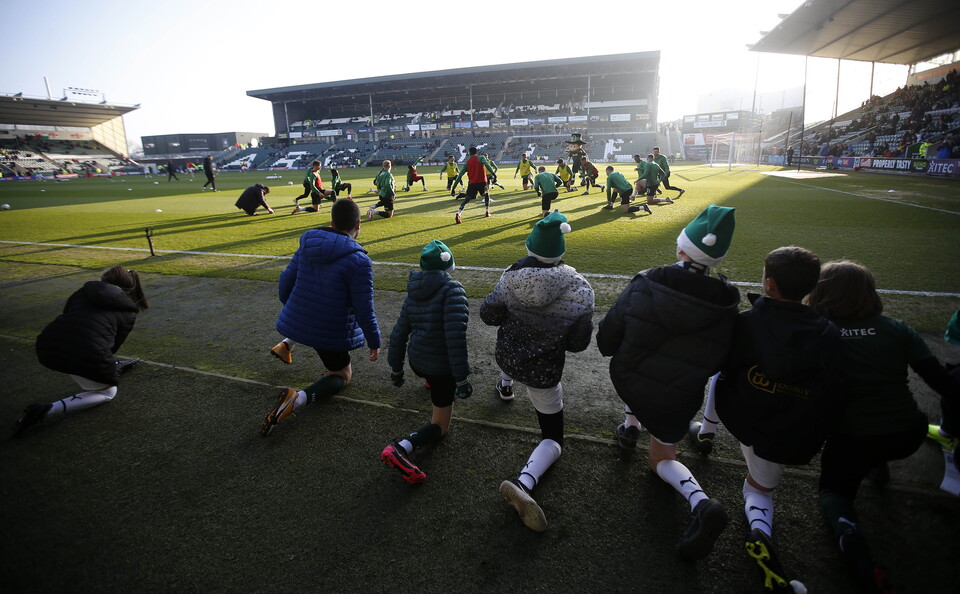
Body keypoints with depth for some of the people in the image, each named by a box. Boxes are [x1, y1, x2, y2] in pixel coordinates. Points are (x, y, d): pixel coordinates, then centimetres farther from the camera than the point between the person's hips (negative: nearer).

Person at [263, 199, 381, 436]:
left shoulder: (307, 245, -3)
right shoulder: (359, 261, -22)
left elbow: (285, 282, 5)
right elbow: (364, 310, -19)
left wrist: (292, 309, 25)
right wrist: (374, 342, -4)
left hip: (297, 320, 6)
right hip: (332, 334, -6)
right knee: (342, 376, 18)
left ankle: (286, 345, 28)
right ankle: (299, 398, -10)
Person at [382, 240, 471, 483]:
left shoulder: (414, 294, 2)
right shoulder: (452, 290, -18)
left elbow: (399, 333, 8)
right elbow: (455, 336, -27)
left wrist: (396, 369, 20)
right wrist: (461, 378, -22)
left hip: (416, 361, 7)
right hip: (441, 367, -7)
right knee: (440, 426, 7)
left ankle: (430, 382, 61)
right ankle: (400, 449, -13)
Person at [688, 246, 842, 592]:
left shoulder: (745, 323, -19)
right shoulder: (829, 336, -12)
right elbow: (833, 398, -8)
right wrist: (811, 442, 6)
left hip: (738, 417, -1)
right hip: (787, 439, 1)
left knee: (719, 375, 30)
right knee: (760, 490, 26)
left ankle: (706, 433, 41)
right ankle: (760, 531, -7)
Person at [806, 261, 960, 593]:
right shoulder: (896, 329, -2)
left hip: (850, 438, -3)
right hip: (908, 436, 3)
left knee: (833, 490, 19)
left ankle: (847, 531, -11)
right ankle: (877, 464, 51)